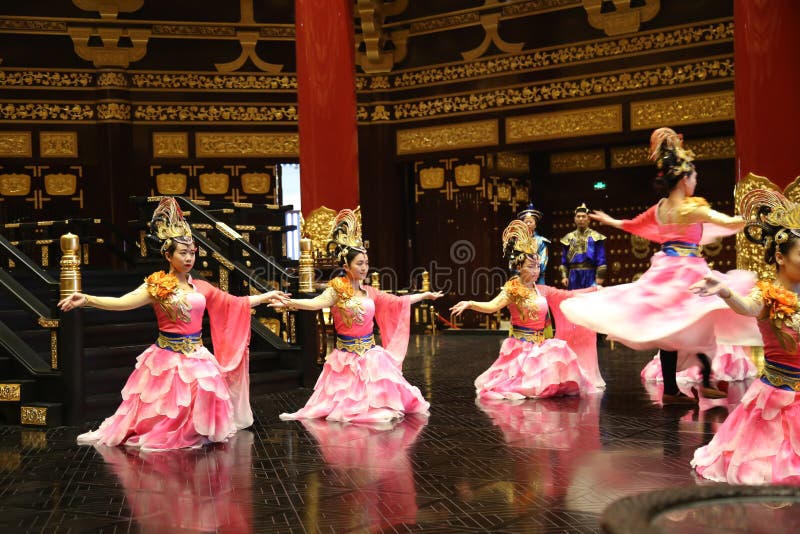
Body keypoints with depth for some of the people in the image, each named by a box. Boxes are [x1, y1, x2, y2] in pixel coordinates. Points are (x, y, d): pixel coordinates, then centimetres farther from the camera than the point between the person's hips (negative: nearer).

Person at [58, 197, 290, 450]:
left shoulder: (202, 287, 7)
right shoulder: (156, 286, -5)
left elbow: (234, 303, 14)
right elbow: (122, 302, -15)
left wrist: (266, 296, 13)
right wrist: (86, 299, -27)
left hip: (196, 356, 3)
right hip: (166, 357, -3)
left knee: (202, 398, -9)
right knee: (162, 407, 0)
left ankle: (194, 434, 12)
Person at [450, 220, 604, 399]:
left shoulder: (543, 291, 10)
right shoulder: (513, 289, -8)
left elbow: (569, 295, 18)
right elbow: (492, 306, -22)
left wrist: (593, 289, 19)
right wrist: (470, 304, -38)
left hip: (540, 347, 6)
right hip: (520, 348, -6)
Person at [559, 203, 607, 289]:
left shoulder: (596, 237, 1)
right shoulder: (568, 238, 10)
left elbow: (601, 259, -2)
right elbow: (564, 260, 12)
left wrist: (600, 276, -9)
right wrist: (564, 276, 3)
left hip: (590, 276, -3)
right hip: (574, 276, 3)